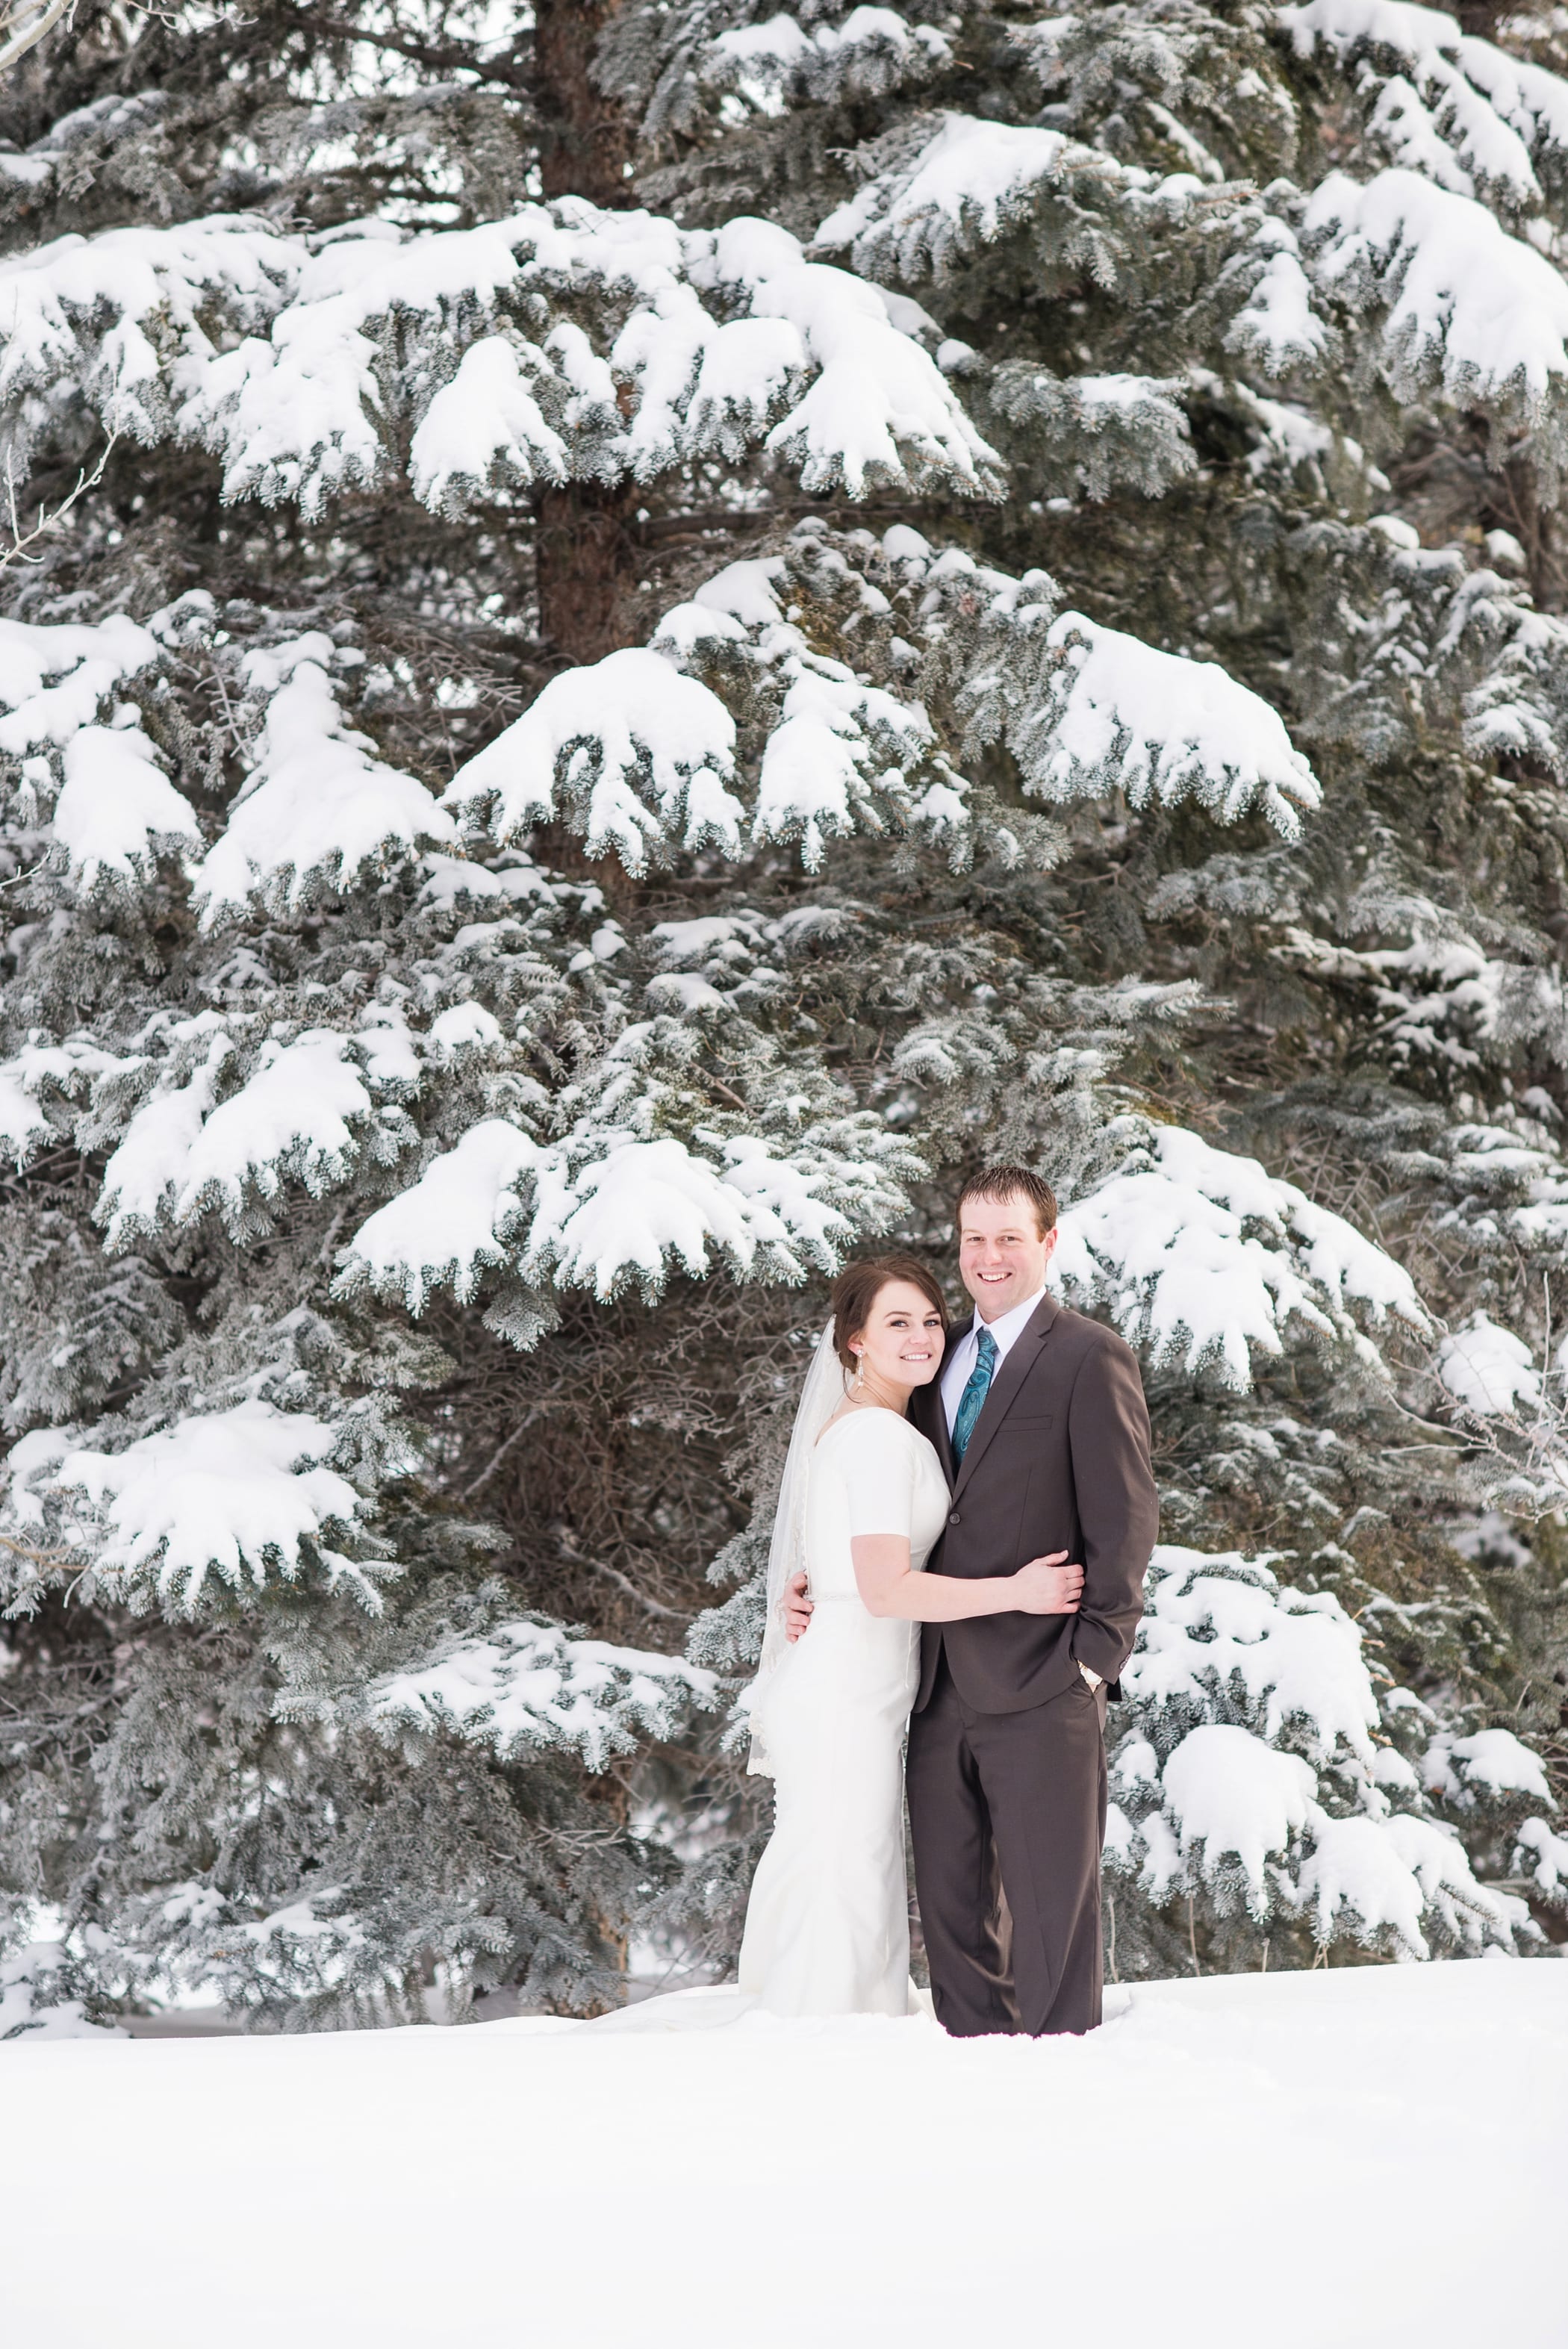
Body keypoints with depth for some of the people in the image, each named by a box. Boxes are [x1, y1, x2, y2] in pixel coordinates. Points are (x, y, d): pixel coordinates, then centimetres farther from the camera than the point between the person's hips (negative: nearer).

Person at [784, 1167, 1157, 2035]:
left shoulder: (1089, 1359, -2)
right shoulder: (939, 1364, 17)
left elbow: (1124, 1522, -6)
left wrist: (1094, 1657, -12)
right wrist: (817, 1589, 8)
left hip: (1039, 1686, -6)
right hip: (940, 1686, 6)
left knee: (1050, 1895, -1)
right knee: (950, 1901, 9)